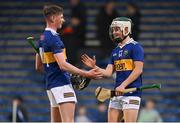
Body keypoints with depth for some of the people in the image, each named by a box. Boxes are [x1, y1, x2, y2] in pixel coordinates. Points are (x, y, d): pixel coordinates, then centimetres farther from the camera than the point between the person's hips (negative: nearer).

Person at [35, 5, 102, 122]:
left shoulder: (42, 39, 15)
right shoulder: (54, 38, -14)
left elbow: (38, 66, 21)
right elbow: (63, 65, -22)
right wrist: (86, 74, -23)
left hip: (51, 85, 10)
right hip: (62, 85, -10)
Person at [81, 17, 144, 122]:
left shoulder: (135, 47, -5)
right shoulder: (115, 51, 19)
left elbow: (138, 70, -14)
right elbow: (108, 72, 13)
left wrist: (123, 85, -19)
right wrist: (94, 67, -2)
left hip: (131, 93, -8)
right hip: (117, 93, 8)